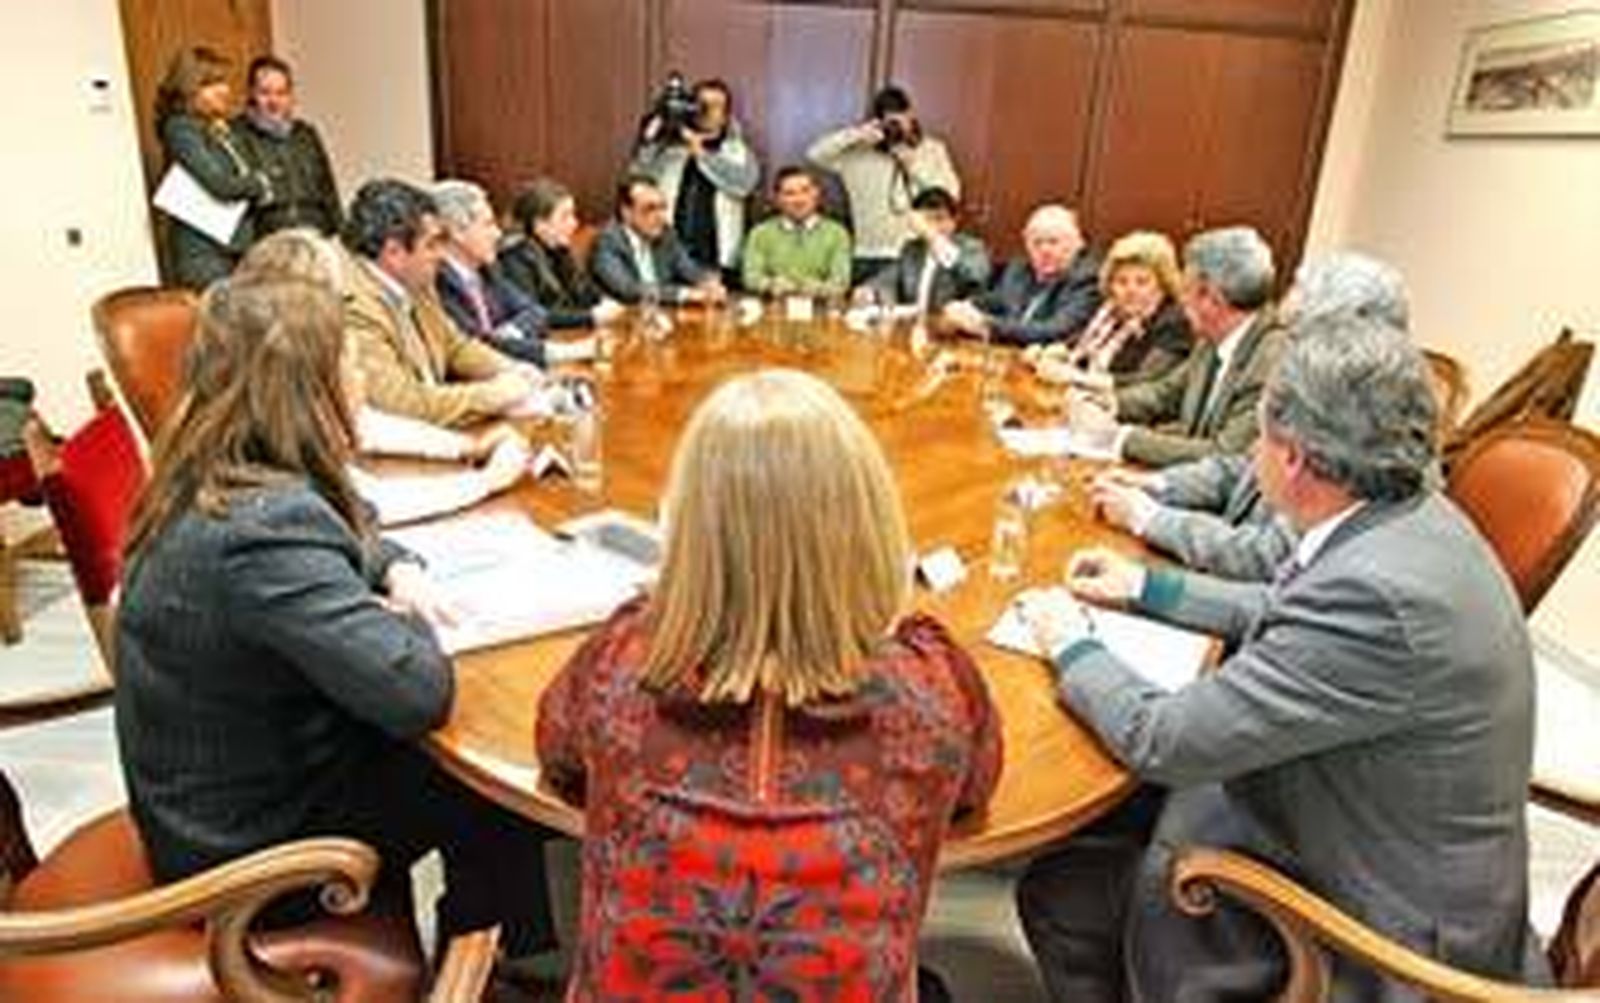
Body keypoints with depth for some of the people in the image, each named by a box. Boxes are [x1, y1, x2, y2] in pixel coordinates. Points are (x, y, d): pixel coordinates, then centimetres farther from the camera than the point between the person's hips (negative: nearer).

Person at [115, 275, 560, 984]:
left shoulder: (212, 482, -3)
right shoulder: (264, 528, -34)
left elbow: (347, 534, 17)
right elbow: (419, 692, -37)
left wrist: (396, 569, -4)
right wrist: (401, 619, -15)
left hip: (219, 798, 8)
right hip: (250, 843, -8)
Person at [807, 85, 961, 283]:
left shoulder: (932, 149, 9)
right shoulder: (859, 151, 4)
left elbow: (951, 193, -2)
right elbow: (815, 154, -5)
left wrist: (915, 164, -7)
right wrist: (856, 134, -12)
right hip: (868, 257, 0)